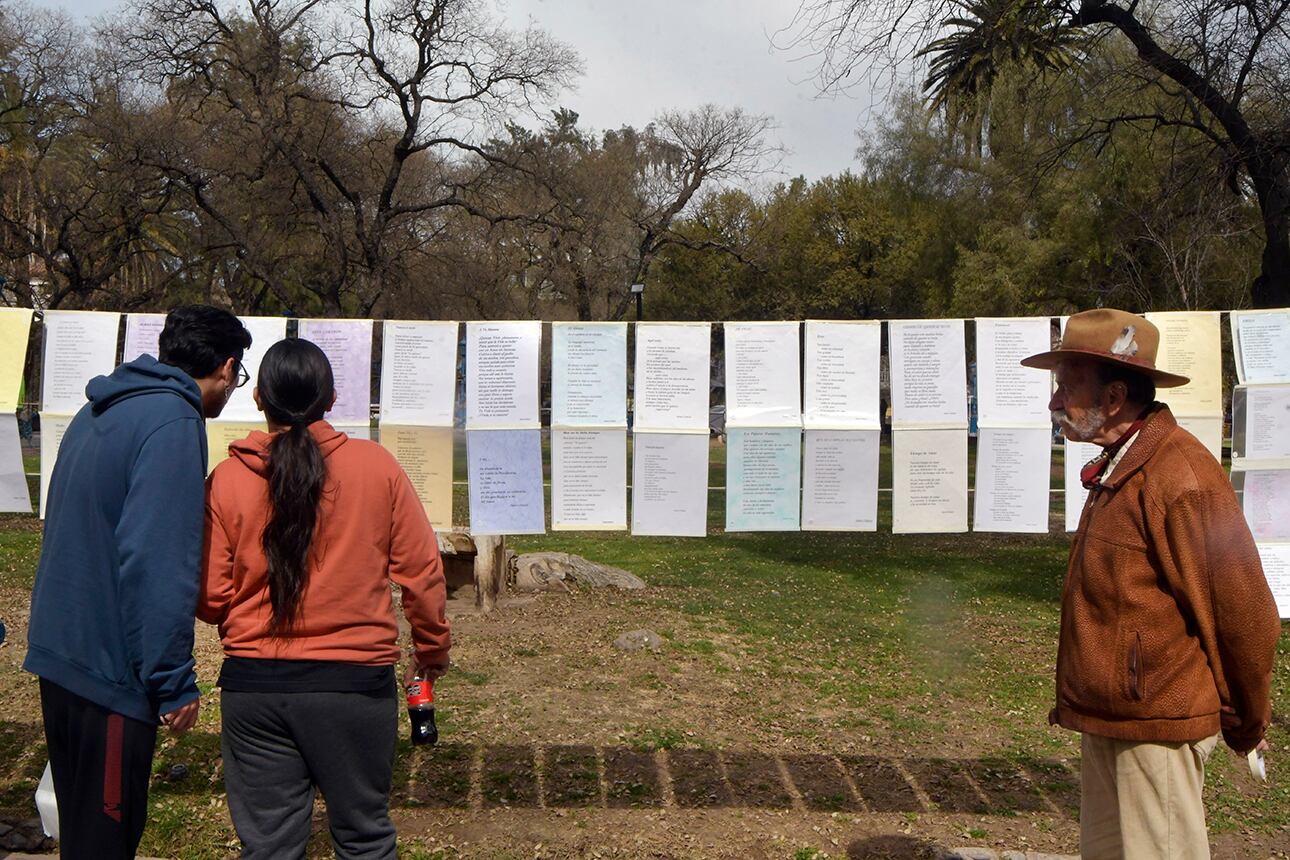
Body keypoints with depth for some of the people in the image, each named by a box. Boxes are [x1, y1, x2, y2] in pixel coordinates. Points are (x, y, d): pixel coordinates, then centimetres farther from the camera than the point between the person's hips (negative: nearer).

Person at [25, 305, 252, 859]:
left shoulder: (100, 412, 11)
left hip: (61, 650, 9)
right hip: (110, 664, -9)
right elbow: (158, 562, -25)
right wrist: (174, 682, -20)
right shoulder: (174, 421, -18)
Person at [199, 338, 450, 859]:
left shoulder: (227, 479, -5)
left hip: (254, 683, 1)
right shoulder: (377, 467, -6)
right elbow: (421, 569, -2)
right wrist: (432, 645, 14)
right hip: (356, 679, -1)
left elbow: (210, 599, -4)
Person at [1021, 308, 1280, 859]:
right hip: (1106, 720, 10)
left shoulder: (1178, 474, -21)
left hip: (1155, 727, -9)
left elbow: (1242, 609, -17)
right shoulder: (1117, 469, 10)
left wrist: (1245, 720, -4)